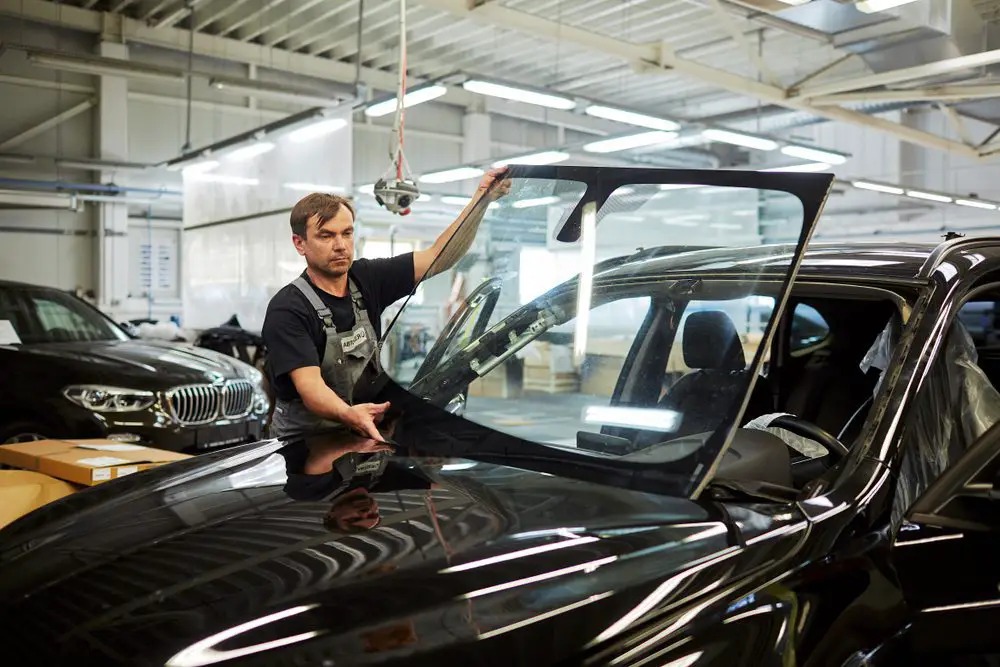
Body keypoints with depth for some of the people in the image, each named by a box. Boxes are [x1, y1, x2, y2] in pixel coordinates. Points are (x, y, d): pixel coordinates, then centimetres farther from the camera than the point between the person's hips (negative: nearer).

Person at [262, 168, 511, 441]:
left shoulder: (367, 279, 4)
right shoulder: (287, 309, -15)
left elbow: (438, 257, 0)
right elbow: (309, 385, -26)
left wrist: (482, 199, -10)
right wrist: (348, 414, -48)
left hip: (365, 431, 6)